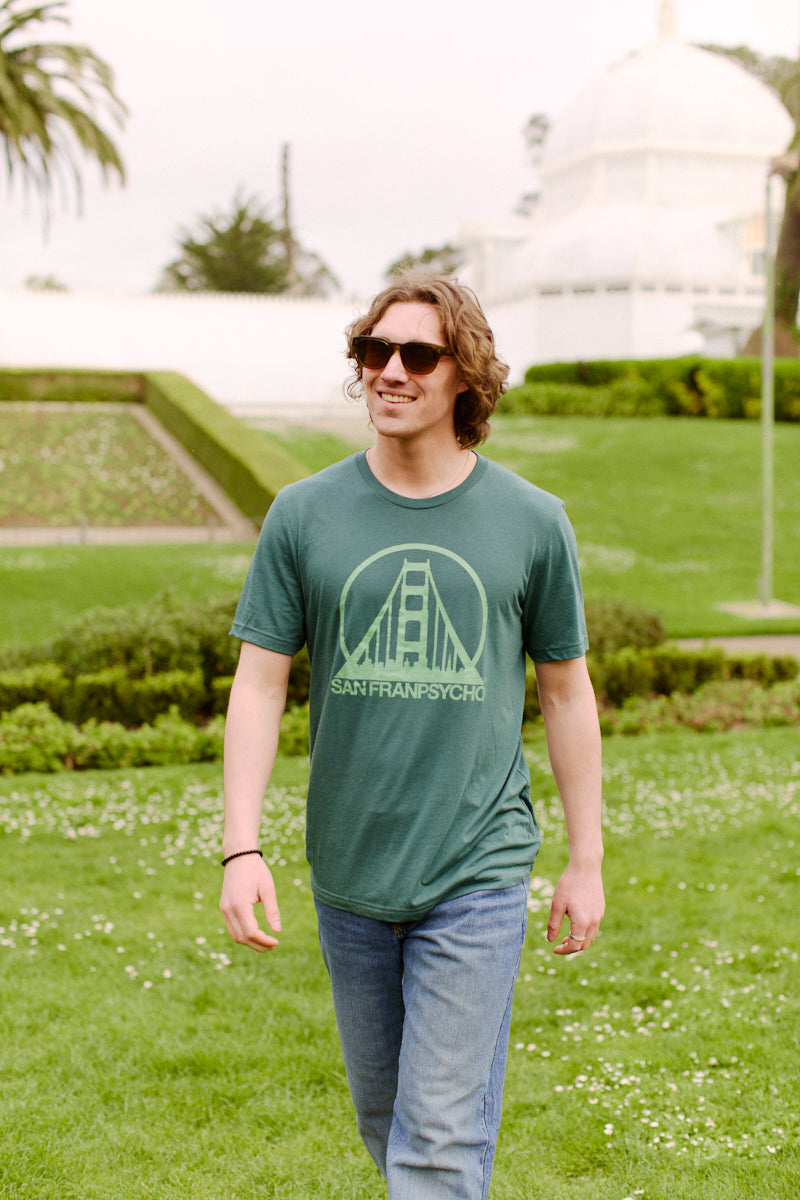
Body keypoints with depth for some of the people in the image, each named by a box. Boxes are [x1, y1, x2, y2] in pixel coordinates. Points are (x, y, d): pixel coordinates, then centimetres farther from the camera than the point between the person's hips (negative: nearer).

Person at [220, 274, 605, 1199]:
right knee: (382, 1115, 18)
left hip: (477, 878, -2)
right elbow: (259, 682, 0)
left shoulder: (531, 522, -2)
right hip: (348, 879, 2)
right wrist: (241, 849, -8)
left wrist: (586, 861, 7)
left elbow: (566, 690, 6)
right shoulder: (304, 516, -1)